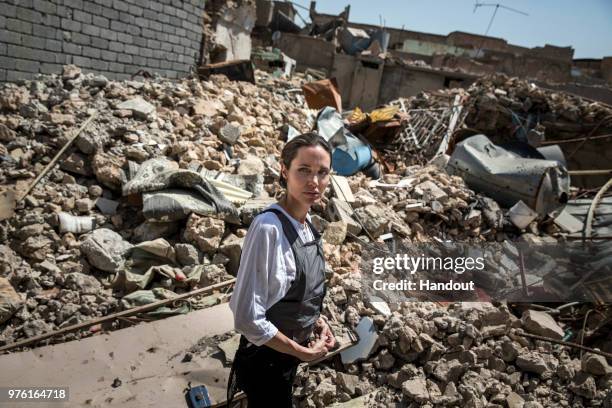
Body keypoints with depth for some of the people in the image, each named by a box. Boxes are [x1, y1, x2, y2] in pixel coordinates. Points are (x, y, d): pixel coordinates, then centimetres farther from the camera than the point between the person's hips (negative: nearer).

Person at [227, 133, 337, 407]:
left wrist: (317, 320, -3)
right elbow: (247, 317, -28)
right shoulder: (269, 228, -29)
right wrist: (303, 352, -17)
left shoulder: (306, 224, -5)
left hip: (289, 353, 7)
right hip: (266, 359, -7)